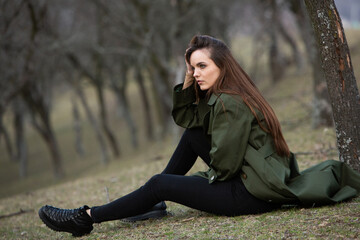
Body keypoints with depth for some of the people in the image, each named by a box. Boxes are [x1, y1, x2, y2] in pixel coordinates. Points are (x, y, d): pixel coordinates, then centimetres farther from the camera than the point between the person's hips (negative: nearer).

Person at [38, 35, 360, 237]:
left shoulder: (230, 104, -19)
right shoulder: (218, 96, 11)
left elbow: (224, 165, -19)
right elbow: (182, 116, 19)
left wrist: (210, 178, 3)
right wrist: (187, 81, 4)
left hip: (251, 193, -10)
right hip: (250, 179, 10)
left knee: (160, 185, -6)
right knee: (192, 135, 14)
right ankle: (154, 205, 17)